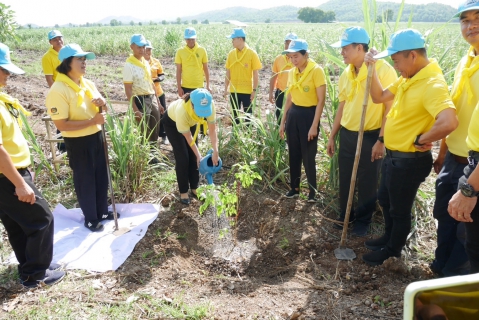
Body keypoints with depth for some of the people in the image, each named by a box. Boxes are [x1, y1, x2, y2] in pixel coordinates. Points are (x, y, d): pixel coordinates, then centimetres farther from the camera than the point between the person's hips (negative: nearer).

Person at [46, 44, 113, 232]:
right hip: (77, 142, -7)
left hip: (96, 136, 7)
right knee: (85, 181, 8)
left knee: (102, 177, 18)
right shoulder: (58, 91, -21)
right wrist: (92, 121, -26)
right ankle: (90, 219, 27)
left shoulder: (88, 84, 3)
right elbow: (61, 125, -24)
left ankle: (102, 211, 38)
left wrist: (102, 103, -10)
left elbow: (99, 108, 14)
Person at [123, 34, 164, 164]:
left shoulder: (145, 62, 10)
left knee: (155, 130, 14)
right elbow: (128, 90, -16)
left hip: (152, 99, 7)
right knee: (144, 132, 3)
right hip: (140, 100, -7)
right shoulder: (129, 65, -13)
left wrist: (158, 102, 16)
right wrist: (135, 110, -20)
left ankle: (151, 154, 29)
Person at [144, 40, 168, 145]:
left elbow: (162, 75, 8)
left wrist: (157, 79, -13)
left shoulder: (156, 61, 5)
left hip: (158, 93, 4)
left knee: (162, 114, 9)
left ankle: (163, 136, 25)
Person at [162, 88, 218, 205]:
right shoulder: (182, 111, -45)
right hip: (172, 122, -4)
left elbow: (212, 130, -27)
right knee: (182, 157, -8)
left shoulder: (210, 105, -35)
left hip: (191, 122, 4)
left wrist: (215, 151, -34)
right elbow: (188, 138, -31)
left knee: (193, 156, 3)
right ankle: (183, 192, 7)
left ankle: (194, 188, 18)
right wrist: (198, 155, -25)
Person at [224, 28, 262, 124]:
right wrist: (225, 89, 6)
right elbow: (228, 73, 8)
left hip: (247, 91, -3)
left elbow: (255, 74, -6)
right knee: (235, 115, 11)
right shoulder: (231, 53, 4)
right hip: (233, 91, 4)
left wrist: (254, 90, -10)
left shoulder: (252, 53, -7)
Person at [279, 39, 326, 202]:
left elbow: (321, 100, -14)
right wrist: (283, 121, 12)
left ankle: (313, 191, 17)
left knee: (308, 156, 0)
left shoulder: (316, 70, -13)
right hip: (293, 114, 6)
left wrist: (314, 126, -17)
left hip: (308, 115, -6)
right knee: (294, 154, 12)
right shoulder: (292, 72, 7)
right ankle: (294, 187, 26)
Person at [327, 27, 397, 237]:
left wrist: (382, 140, -16)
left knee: (367, 183, 9)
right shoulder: (346, 74, 6)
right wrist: (332, 136, 14)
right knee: (345, 179, 15)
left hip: (371, 137, -5)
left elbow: (390, 108, -14)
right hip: (346, 135, 6)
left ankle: (363, 220, 29)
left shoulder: (383, 70, -14)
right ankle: (345, 215, 35)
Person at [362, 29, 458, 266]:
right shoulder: (407, 78, 3)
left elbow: (448, 122, -42)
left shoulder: (432, 85, -27)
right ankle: (389, 237, 48)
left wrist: (421, 140, -25)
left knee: (399, 209, 12)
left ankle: (392, 250, 34)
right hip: (393, 155, 9)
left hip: (409, 161, -9)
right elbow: (379, 97, 12)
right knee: (384, 200, 25)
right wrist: (372, 69, 1)